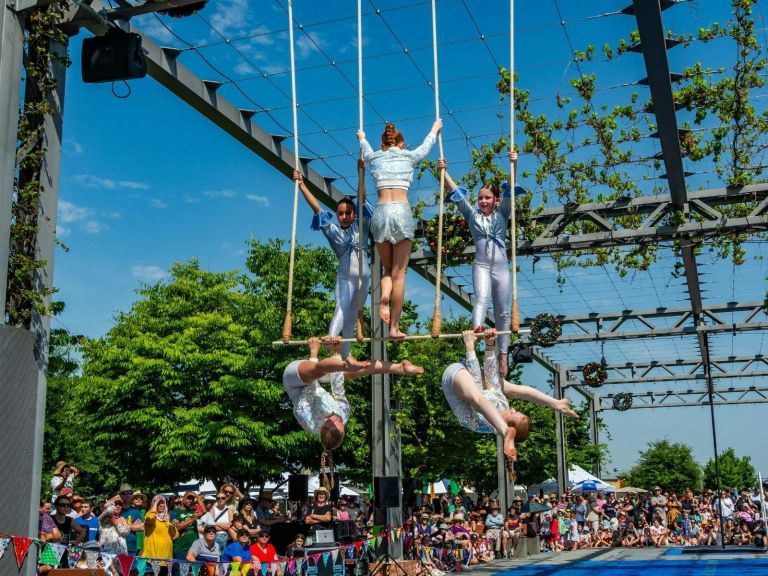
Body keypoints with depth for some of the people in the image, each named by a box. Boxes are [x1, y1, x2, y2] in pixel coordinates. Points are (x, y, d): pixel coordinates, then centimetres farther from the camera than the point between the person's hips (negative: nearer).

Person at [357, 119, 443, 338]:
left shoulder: (374, 158, 15)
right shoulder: (408, 156, 11)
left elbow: (365, 148, 40)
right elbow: (426, 145, 32)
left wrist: (362, 137, 63)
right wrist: (435, 128, 52)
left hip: (380, 213, 2)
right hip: (401, 211, -2)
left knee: (388, 269, 15)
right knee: (399, 273, -1)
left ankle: (384, 298, -16)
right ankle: (394, 327, -3)